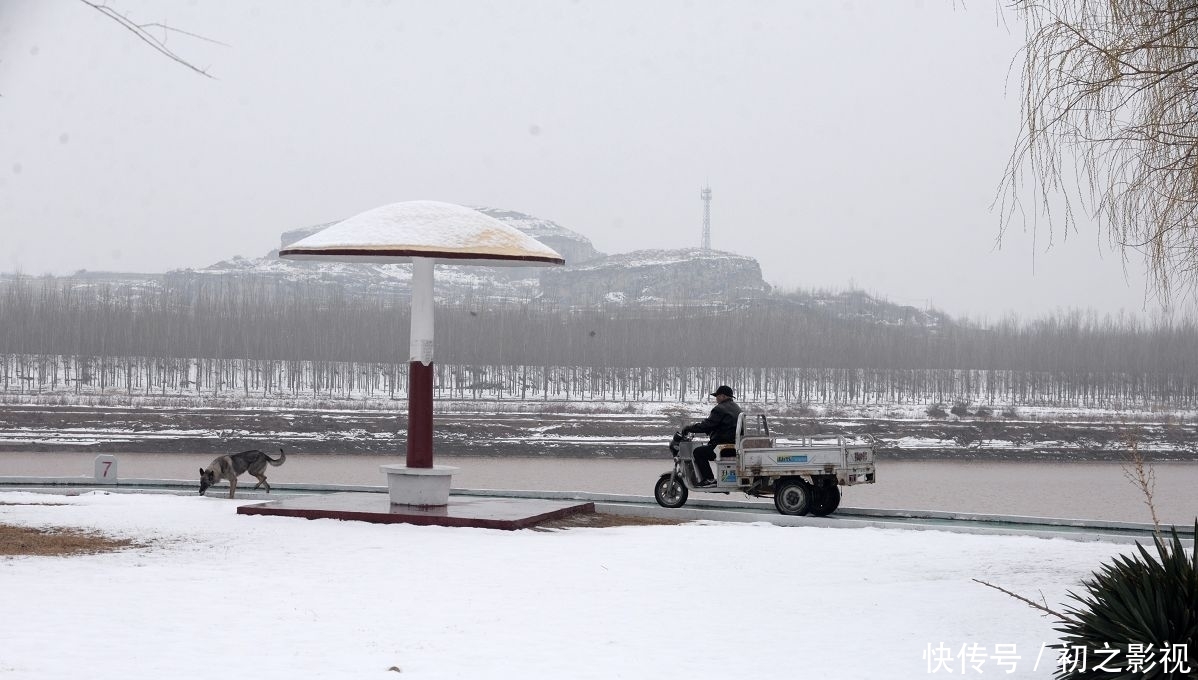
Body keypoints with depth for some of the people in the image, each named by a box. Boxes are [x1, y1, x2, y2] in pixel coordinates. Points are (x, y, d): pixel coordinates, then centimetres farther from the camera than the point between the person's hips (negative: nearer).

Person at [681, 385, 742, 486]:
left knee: (698, 452, -4)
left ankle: (708, 479, -10)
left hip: (724, 444, -10)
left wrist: (688, 428, -4)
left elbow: (706, 426, -16)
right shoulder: (736, 408, 19)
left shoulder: (720, 409, -13)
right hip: (735, 444, 10)